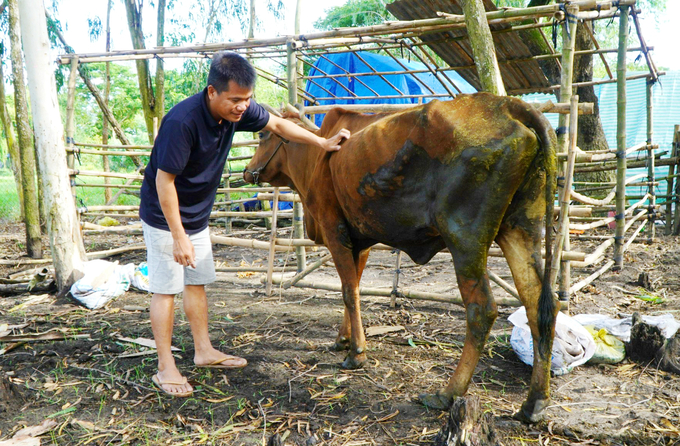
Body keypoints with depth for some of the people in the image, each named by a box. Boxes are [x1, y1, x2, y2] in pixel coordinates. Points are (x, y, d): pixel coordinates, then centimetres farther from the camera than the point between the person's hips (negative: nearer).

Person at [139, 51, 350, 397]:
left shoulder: (237, 108, -10)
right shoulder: (182, 121, -32)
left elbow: (277, 124, 7)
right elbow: (164, 180, -27)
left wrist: (323, 143, 8)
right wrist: (178, 236, -25)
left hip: (197, 217, 8)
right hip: (164, 217, -7)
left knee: (197, 282, 15)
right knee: (165, 289, -1)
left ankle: (204, 351, 28)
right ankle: (165, 368, 10)